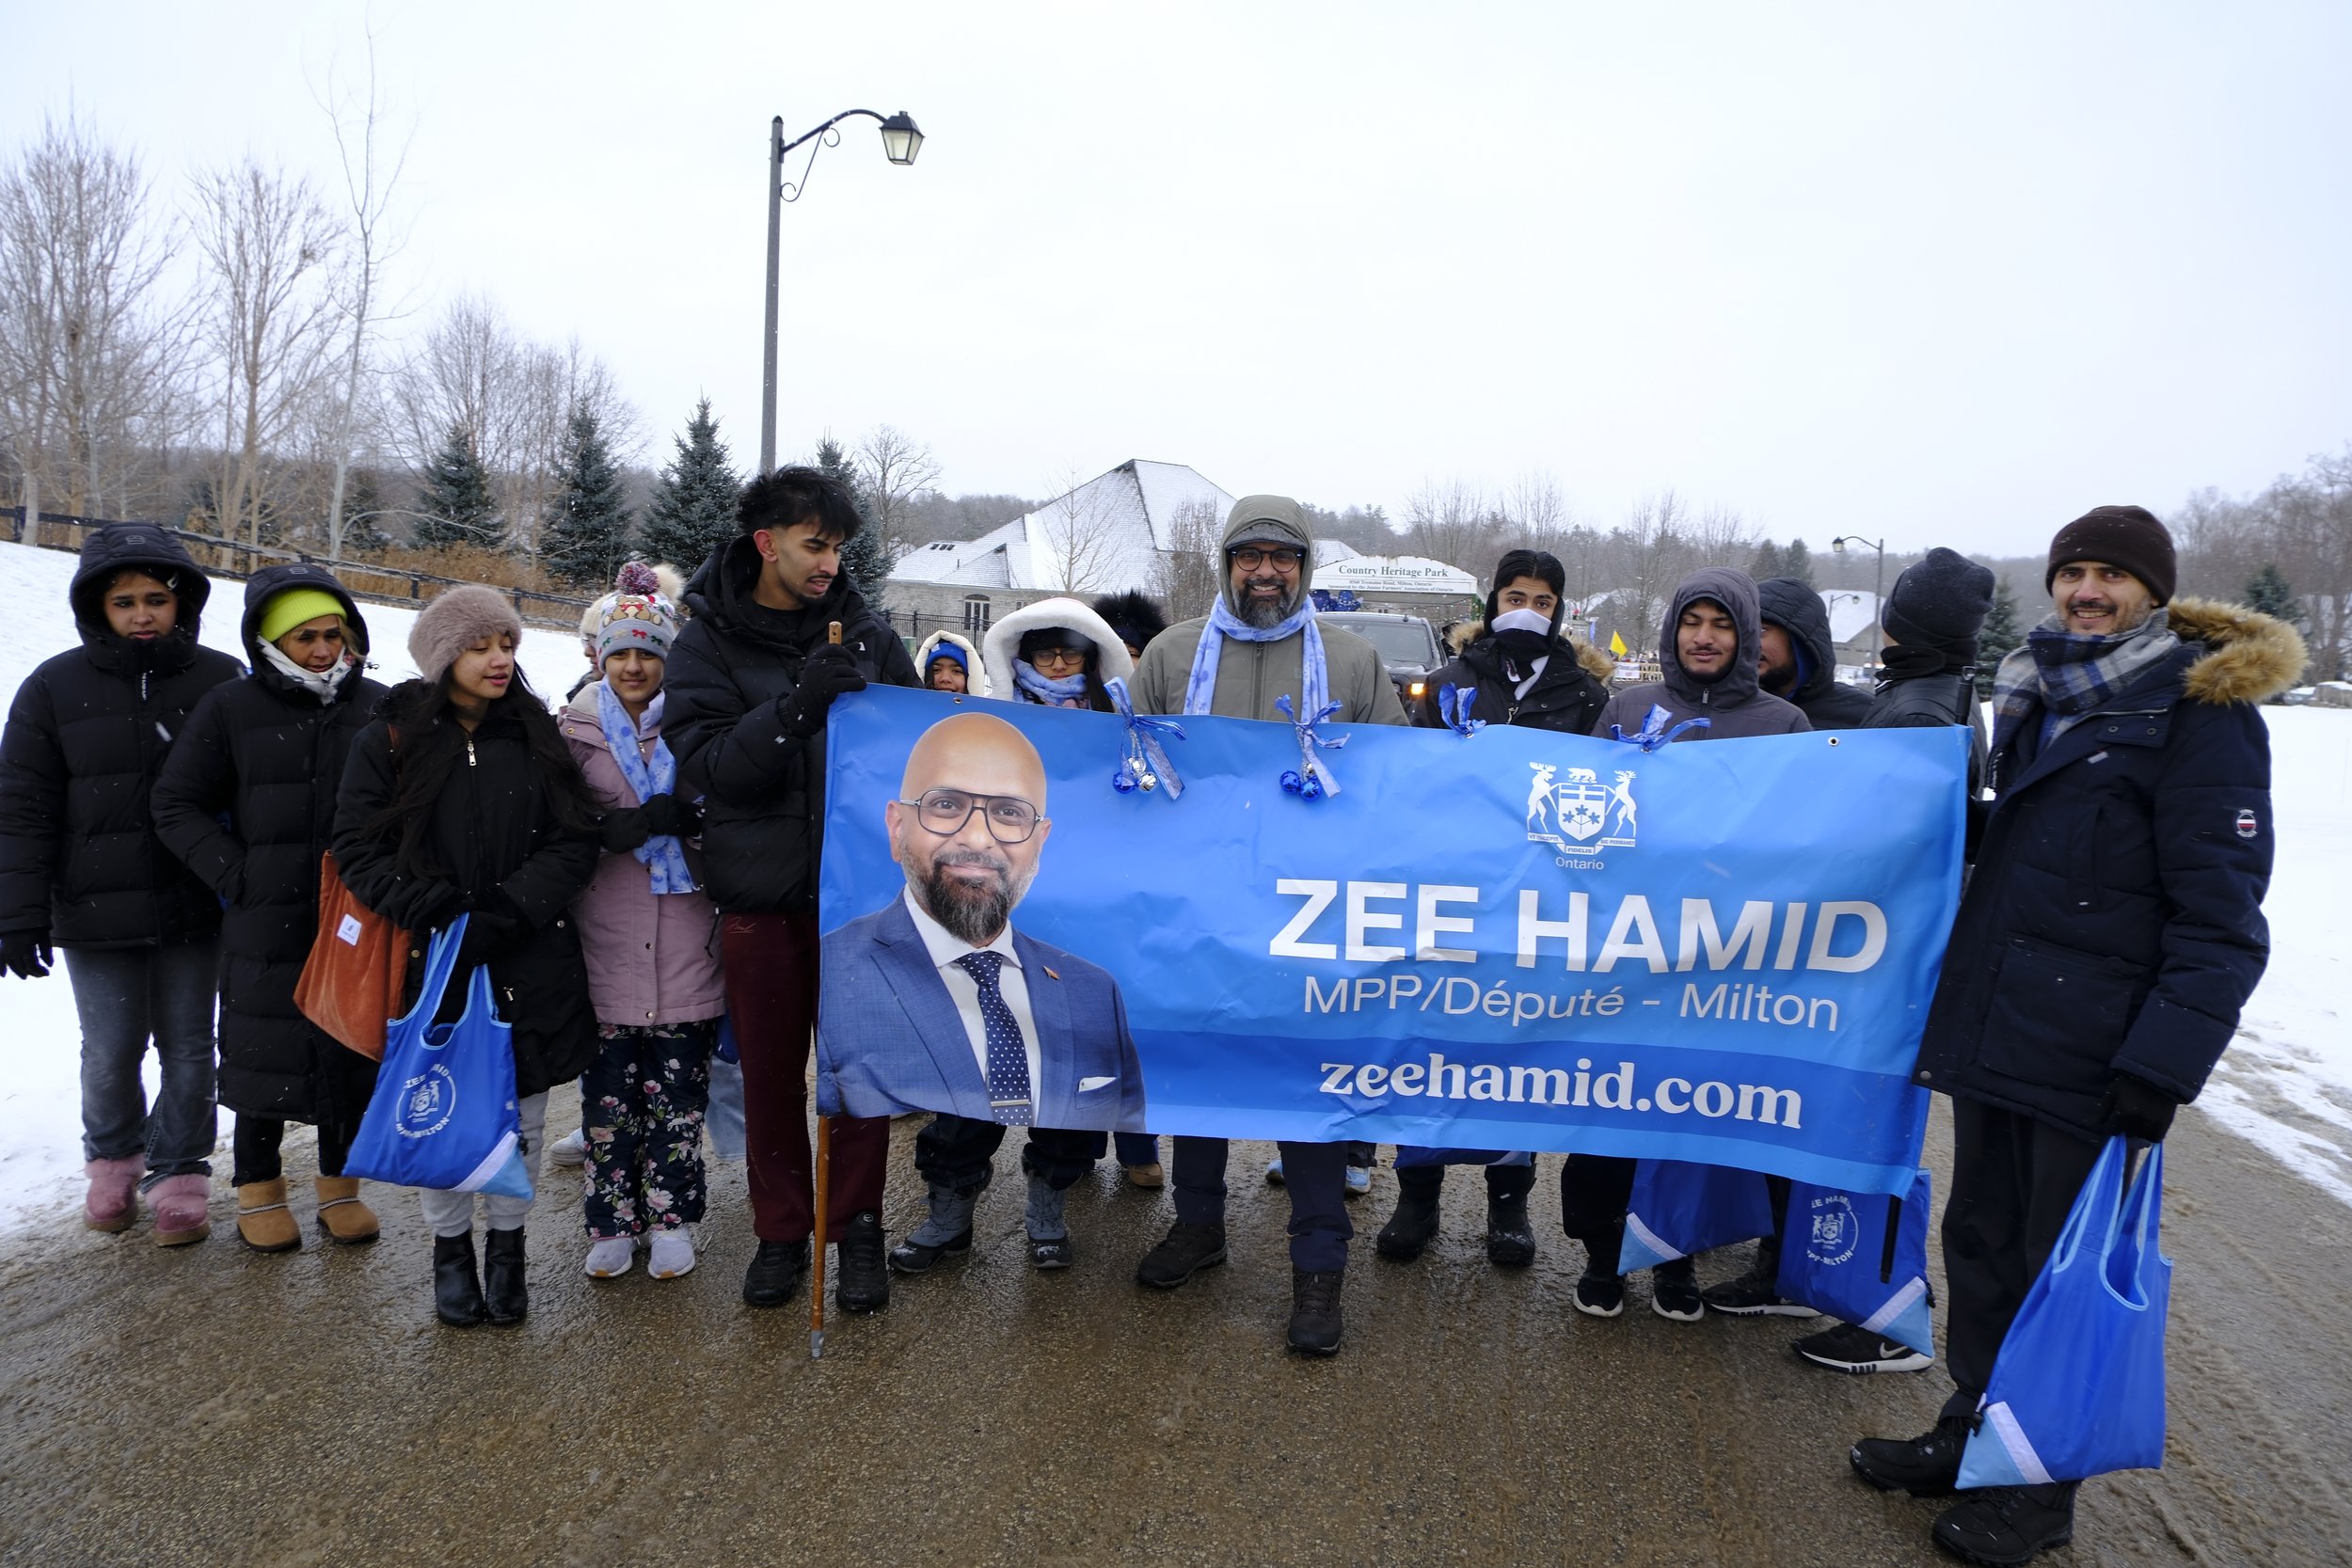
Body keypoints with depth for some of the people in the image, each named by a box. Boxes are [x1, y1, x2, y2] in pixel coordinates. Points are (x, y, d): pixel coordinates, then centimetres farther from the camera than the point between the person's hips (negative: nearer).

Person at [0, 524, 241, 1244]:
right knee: (110, 1055, 8)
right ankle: (113, 1160, 33)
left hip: (193, 909, 0)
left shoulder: (220, 681, -1)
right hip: (96, 912, 0)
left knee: (188, 1051, 8)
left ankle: (178, 1175, 23)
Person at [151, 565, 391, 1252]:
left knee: (356, 1052, 9)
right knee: (266, 1055, 7)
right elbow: (177, 806, 2)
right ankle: (258, 1189, 26)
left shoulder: (377, 708, 1)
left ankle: (339, 1182, 27)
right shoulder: (231, 709, -2)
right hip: (267, 923, -1)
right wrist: (237, 874, -8)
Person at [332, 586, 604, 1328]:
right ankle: (449, 1247, 28)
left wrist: (500, 916, -15)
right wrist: (433, 911, -17)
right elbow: (359, 848, -4)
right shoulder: (391, 738, -1)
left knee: (520, 1114, 8)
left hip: (531, 961, 1)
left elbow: (574, 841, -2)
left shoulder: (535, 733, 4)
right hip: (430, 961, -1)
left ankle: (507, 1245, 27)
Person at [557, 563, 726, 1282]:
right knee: (607, 1091, 6)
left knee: (678, 1093, 5)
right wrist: (638, 824, -16)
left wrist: (683, 819, -17)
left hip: (685, 946, -1)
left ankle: (669, 1217, 18)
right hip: (605, 945, 1)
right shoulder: (576, 730, 6)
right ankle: (611, 1222, 19)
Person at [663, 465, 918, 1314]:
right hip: (759, 890, 0)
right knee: (770, 1068, 11)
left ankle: (858, 1227, 20)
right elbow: (708, 764, -14)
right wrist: (797, 707, -26)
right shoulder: (707, 645, -1)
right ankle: (781, 1231, 26)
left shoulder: (866, 633, 3)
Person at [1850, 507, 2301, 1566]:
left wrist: (2164, 1068, -20)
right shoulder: (2036, 699, 13)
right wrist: (1956, 999, 19)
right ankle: (1972, 1430, 32)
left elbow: (2220, 915, -13)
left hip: (2091, 1058, -7)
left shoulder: (2201, 712, -8)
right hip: (1990, 1032, 7)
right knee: (1982, 1238, 16)